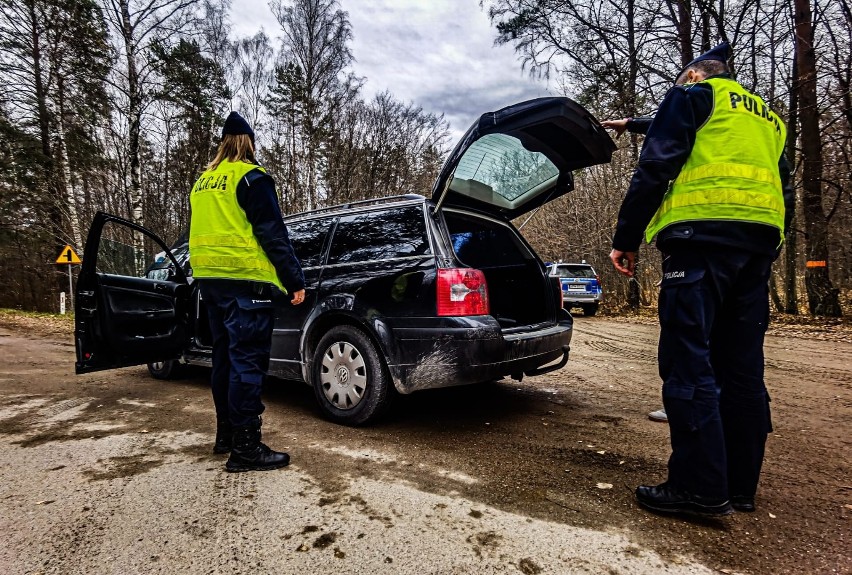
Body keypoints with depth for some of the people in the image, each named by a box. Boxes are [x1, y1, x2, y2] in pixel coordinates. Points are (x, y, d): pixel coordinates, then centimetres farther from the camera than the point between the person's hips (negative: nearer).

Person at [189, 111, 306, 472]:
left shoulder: (203, 182, 18)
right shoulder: (250, 177, -6)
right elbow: (272, 235, -13)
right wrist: (295, 280, -11)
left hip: (209, 279, 8)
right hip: (245, 281, -8)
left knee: (225, 357, 15)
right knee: (247, 362, -7)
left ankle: (226, 433, 24)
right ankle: (245, 448, -4)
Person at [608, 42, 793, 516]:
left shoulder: (693, 95, 10)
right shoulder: (769, 119, 32)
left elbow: (655, 168, -4)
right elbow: (785, 195, 28)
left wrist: (626, 239, -4)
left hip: (704, 236, -8)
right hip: (759, 243, 8)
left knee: (689, 363, -9)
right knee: (742, 368, 7)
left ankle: (701, 488, -9)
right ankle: (740, 485, 13)